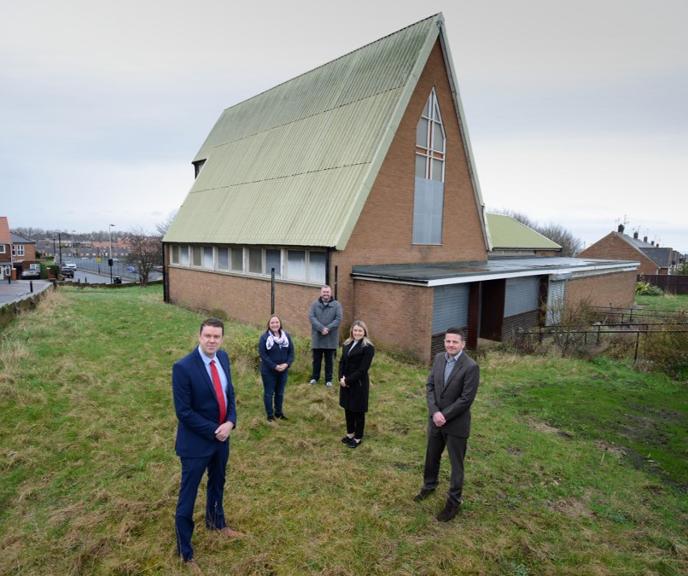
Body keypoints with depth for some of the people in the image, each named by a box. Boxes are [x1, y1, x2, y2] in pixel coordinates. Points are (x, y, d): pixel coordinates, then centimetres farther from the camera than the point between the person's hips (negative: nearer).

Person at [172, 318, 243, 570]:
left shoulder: (223, 357, -4)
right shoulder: (183, 367, -24)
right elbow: (183, 412, -21)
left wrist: (230, 422, -11)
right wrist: (213, 431, -18)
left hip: (222, 436, 7)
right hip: (196, 441, -7)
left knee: (218, 483, 27)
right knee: (188, 496, 9)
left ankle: (216, 522, 53)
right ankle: (185, 552, 29)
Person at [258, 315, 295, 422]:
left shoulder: (286, 336, 1)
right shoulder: (264, 337, -11)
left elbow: (291, 352, 3)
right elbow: (262, 354, -15)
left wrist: (287, 364, -14)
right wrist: (275, 366, -20)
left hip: (283, 370, 4)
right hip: (268, 371, -4)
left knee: (280, 393, 16)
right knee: (269, 393, 7)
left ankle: (279, 412, 32)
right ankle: (270, 415, 19)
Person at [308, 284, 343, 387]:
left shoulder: (336, 305, 0)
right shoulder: (315, 304, 2)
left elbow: (338, 319, -8)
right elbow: (311, 317, -10)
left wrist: (328, 329, -19)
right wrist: (321, 328, -21)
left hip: (330, 338, 0)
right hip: (317, 338, 1)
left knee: (329, 360, 10)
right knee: (316, 359, 12)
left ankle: (328, 379, 21)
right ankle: (314, 377, 26)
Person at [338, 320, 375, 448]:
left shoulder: (368, 347, -14)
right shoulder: (347, 344, 7)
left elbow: (363, 369, -18)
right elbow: (342, 362, 7)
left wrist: (348, 380, -18)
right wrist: (341, 378, -9)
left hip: (359, 384, -6)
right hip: (345, 382, 6)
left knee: (358, 411, 8)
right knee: (347, 408, 17)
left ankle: (358, 437, 24)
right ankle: (350, 433, 36)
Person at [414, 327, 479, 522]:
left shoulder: (471, 366, -20)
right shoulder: (438, 358, -2)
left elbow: (466, 399, -20)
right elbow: (430, 386, 0)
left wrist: (444, 416, -17)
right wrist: (434, 412, -12)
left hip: (456, 423, -5)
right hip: (435, 419, 6)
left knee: (456, 463, 11)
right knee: (432, 456, 23)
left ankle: (454, 501, 29)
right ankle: (429, 485, 47)